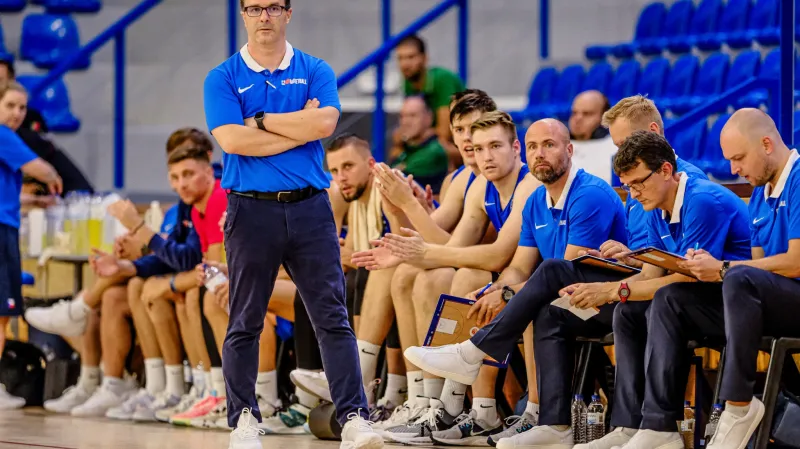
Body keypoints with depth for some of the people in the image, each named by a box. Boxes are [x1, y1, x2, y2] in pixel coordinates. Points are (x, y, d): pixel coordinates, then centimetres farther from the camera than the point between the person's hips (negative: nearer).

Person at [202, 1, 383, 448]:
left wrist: (261, 120, -5)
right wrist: (299, 128, -8)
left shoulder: (316, 72, 8)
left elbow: (324, 123, -11)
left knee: (333, 318, -4)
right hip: (251, 209, -1)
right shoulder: (223, 78, 4)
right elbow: (232, 140, -11)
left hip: (310, 208, 1)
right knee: (245, 323, 4)